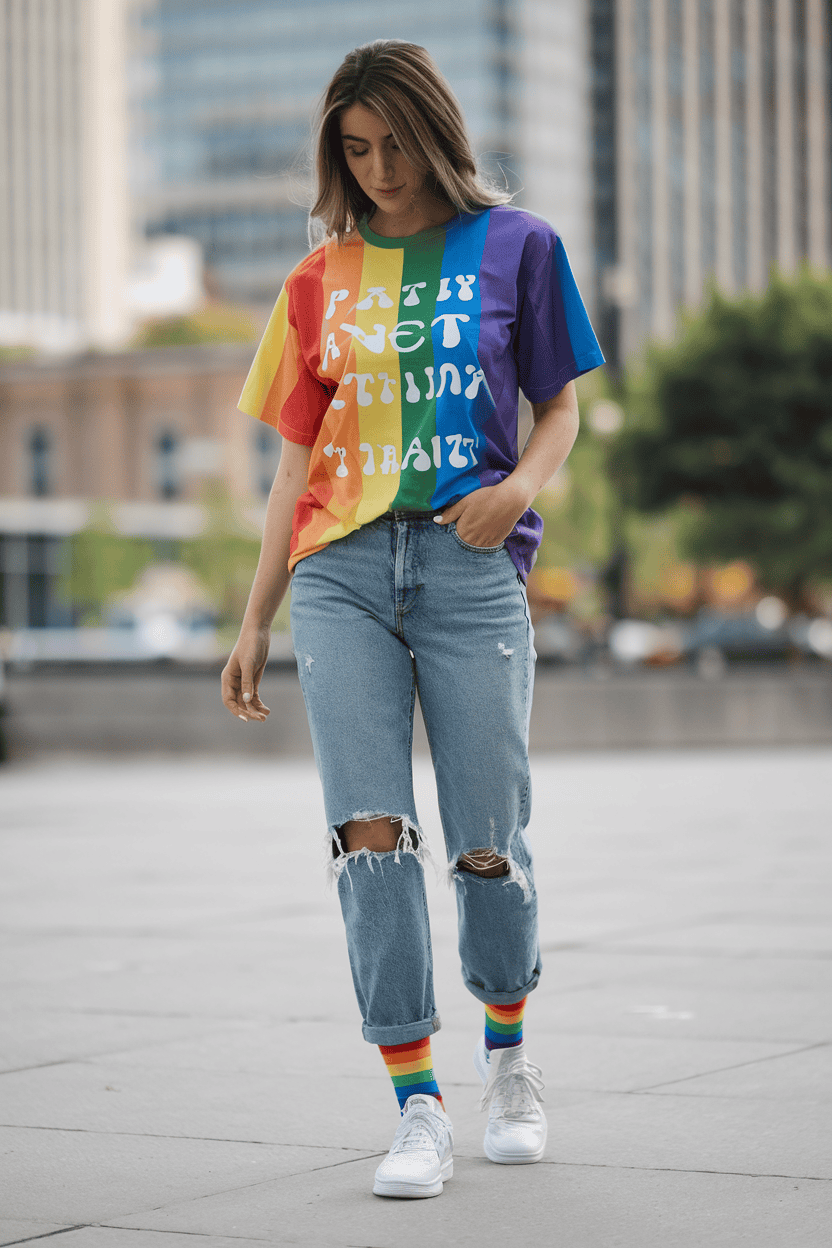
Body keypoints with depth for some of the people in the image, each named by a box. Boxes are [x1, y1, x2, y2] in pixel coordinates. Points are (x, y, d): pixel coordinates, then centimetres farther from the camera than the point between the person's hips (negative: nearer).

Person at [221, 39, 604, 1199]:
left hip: (470, 565, -2)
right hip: (341, 573, 2)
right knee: (370, 830, -10)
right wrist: (255, 621, 12)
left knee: (487, 842, 0)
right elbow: (297, 459, 16)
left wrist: (523, 483, -13)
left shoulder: (516, 246, 7)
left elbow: (561, 408, 10)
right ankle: (417, 1105, -5)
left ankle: (506, 1051, 28)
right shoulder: (321, 279, 14)